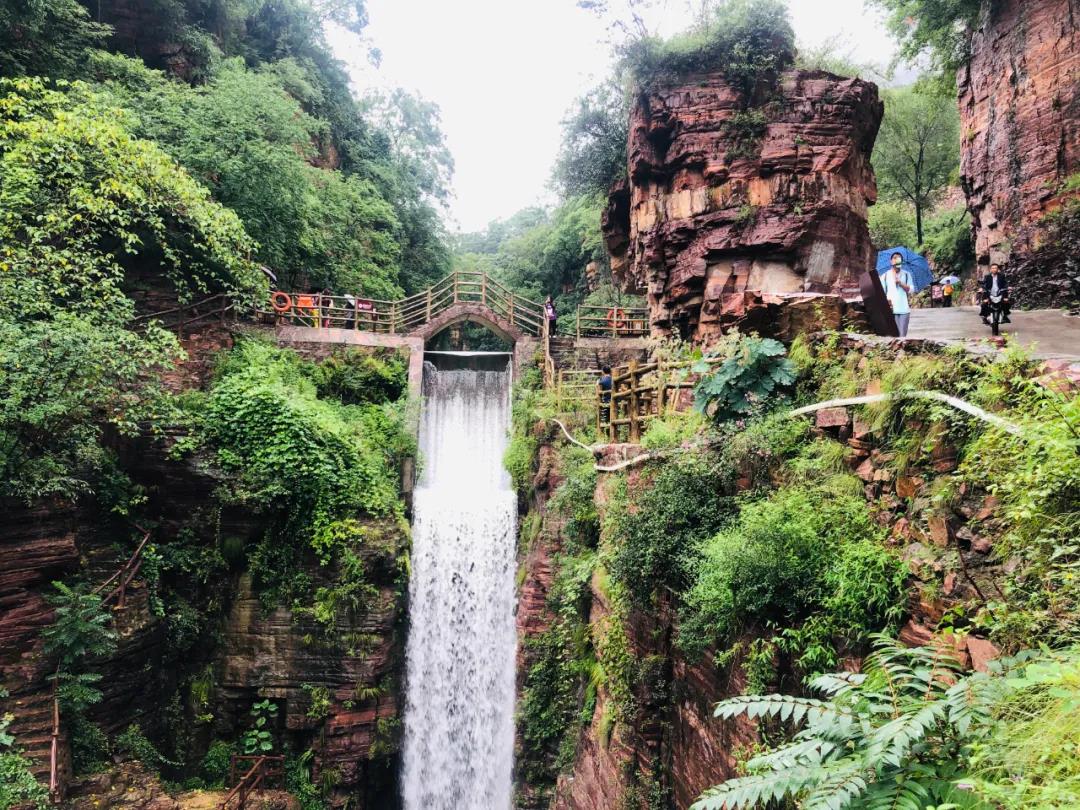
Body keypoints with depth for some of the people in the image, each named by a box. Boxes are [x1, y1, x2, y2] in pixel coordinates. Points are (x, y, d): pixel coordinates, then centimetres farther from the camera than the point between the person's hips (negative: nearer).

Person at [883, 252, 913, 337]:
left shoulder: (907, 274, 11)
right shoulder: (886, 275, 8)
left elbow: (910, 290, 4)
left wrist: (900, 283, -11)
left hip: (904, 309, 1)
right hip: (891, 309, -1)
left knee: (902, 335, -2)